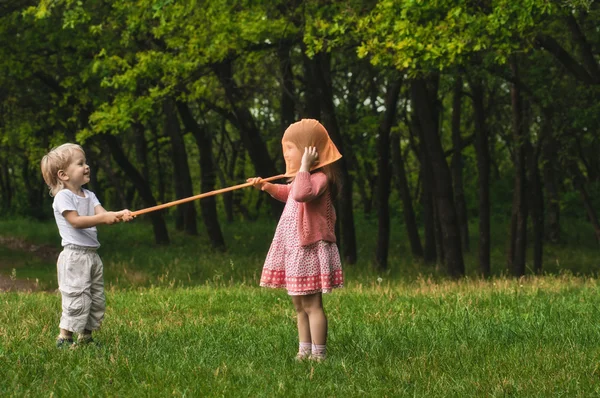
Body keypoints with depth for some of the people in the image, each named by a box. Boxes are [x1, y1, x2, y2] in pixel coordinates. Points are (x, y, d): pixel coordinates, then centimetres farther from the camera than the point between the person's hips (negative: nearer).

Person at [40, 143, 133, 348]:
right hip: (74, 256, -8)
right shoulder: (63, 197, -10)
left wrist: (119, 215, -22)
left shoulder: (89, 195, 14)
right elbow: (76, 221, -20)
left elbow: (101, 214, -1)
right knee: (77, 298, -11)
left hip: (92, 255, 8)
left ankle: (85, 337, 18)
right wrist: (103, 218, -27)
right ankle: (64, 338, -5)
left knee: (96, 299, 10)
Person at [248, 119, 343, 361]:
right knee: (299, 306, 14)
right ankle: (304, 353, 20)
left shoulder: (320, 178, -17)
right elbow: (290, 193, 36)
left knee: (312, 305, -7)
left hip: (310, 250, -10)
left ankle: (318, 355, -4)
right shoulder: (304, 178, 15)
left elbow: (301, 194, -38)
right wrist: (268, 187, 20)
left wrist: (304, 166, -31)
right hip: (295, 250, 10)